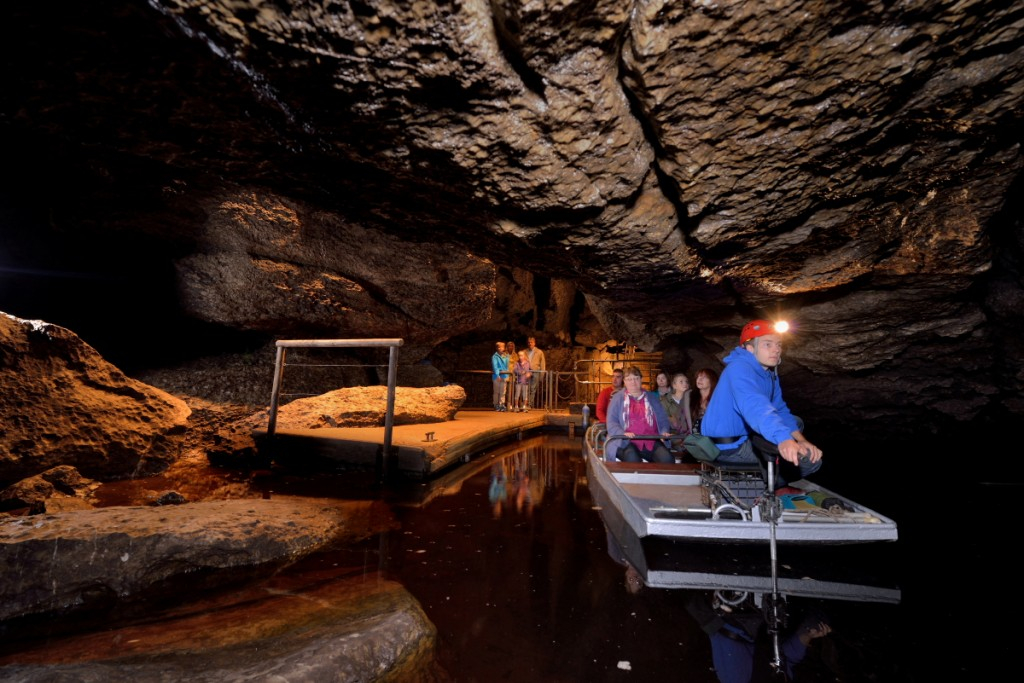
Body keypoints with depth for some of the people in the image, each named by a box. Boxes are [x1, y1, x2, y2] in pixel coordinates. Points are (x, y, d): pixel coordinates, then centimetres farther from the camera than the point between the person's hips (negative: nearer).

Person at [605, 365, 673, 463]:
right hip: (626, 442, -3)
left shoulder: (652, 397, 22)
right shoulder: (618, 398, 11)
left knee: (667, 459, -27)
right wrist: (623, 433, -16)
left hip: (651, 441, 3)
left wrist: (664, 432, -1)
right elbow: (611, 422, 3)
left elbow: (662, 419, 21)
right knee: (632, 459, -37)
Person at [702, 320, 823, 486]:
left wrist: (801, 439, -10)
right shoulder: (740, 368, -23)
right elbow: (754, 406, -40)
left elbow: (780, 410, 6)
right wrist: (783, 439, -54)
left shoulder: (769, 373, 8)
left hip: (744, 435, 10)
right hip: (729, 447, -10)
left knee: (796, 422, 24)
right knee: (810, 460, -9)